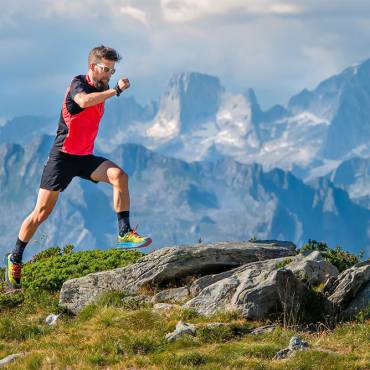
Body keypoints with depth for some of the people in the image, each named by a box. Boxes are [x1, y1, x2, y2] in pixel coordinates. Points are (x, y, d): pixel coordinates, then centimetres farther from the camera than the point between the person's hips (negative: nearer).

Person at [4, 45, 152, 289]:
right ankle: (15, 258, 16)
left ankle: (124, 233, -24)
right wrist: (116, 90, -36)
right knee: (42, 212, -1)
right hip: (63, 156, -6)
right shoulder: (78, 83, -12)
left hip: (85, 157, 6)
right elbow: (84, 100, -38)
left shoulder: (100, 90, 10)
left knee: (119, 176, -23)